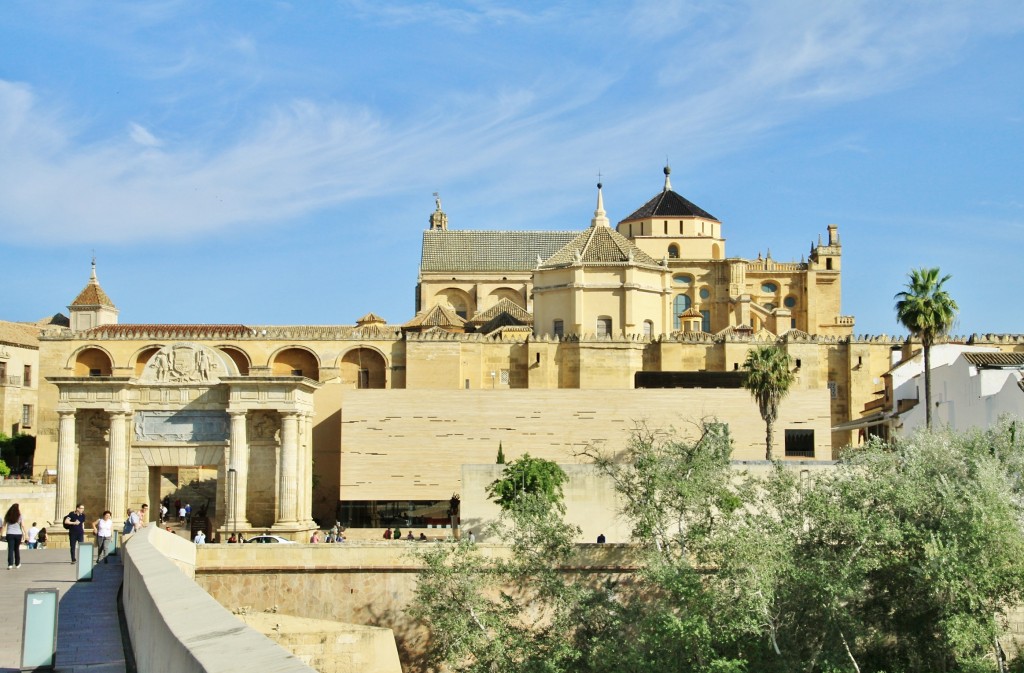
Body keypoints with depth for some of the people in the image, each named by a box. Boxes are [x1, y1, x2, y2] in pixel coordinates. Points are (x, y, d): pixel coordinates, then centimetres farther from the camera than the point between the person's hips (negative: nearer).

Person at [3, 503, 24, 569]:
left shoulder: (8, 516, 3)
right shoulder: (19, 516, -2)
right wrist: (24, 533, 6)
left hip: (10, 534, 0)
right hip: (18, 534, 0)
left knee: (10, 549, -3)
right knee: (17, 549, 13)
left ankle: (10, 564, -16)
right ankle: (17, 564, 22)